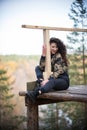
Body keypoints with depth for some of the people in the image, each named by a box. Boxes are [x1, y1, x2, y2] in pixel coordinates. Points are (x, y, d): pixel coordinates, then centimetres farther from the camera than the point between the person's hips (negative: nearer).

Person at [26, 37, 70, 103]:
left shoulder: (59, 56, -8)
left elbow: (57, 72, -19)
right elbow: (41, 68, -7)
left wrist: (48, 80, -32)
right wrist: (43, 55, -17)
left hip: (63, 80, -7)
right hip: (54, 79, 7)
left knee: (51, 82, -41)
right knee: (37, 68, -1)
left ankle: (35, 93, -68)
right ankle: (42, 83, -29)